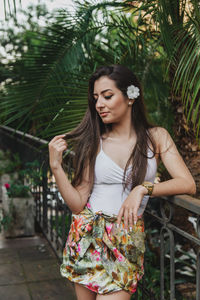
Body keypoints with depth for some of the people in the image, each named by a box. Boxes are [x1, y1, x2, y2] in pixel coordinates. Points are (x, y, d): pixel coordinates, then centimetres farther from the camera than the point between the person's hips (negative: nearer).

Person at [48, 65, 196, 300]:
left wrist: (142, 188, -23)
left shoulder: (156, 137, 1)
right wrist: (56, 166, -13)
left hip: (128, 240, -1)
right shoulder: (93, 142, 1)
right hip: (87, 234, 1)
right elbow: (77, 204, -3)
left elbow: (188, 184, -11)